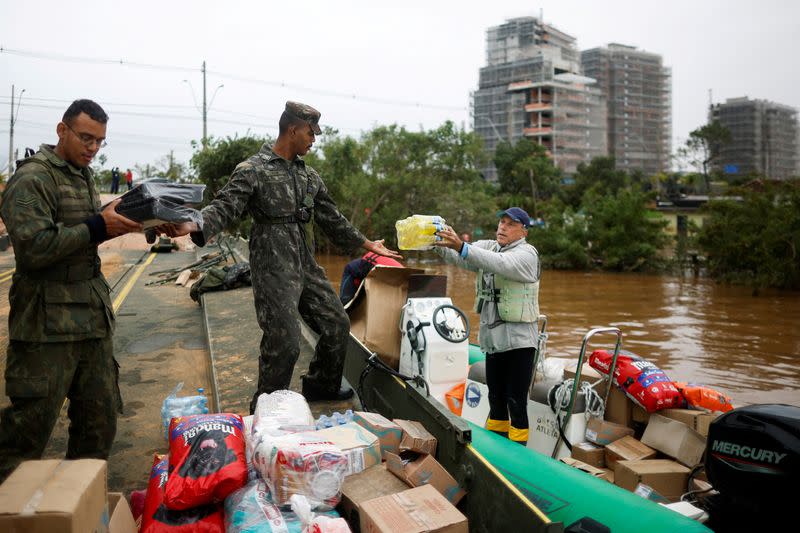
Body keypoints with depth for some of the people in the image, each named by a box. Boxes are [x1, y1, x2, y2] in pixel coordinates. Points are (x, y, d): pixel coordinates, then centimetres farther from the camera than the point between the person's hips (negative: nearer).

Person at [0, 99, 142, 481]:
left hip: (93, 317, 8)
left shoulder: (85, 177, 15)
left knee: (100, 421, 13)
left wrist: (117, 222, 4)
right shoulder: (32, 178, -11)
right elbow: (34, 247, -20)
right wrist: (98, 227, -19)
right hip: (48, 323, -8)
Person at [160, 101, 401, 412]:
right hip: (273, 271, -8)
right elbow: (225, 207, -17)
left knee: (337, 325, 12)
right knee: (284, 343, -12)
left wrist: (367, 244, 26)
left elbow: (331, 218, 22)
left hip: (306, 267, 8)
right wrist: (193, 225, -38)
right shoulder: (253, 170, -7)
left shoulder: (309, 176, 15)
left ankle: (321, 386, 35)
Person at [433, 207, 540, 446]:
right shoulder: (488, 247, 13)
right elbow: (461, 257, 0)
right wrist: (441, 243, -22)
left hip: (518, 340, -7)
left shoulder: (526, 254, -10)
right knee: (495, 399, 17)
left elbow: (499, 264, -30)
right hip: (493, 338, 7)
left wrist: (461, 247, -41)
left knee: (516, 403, -4)